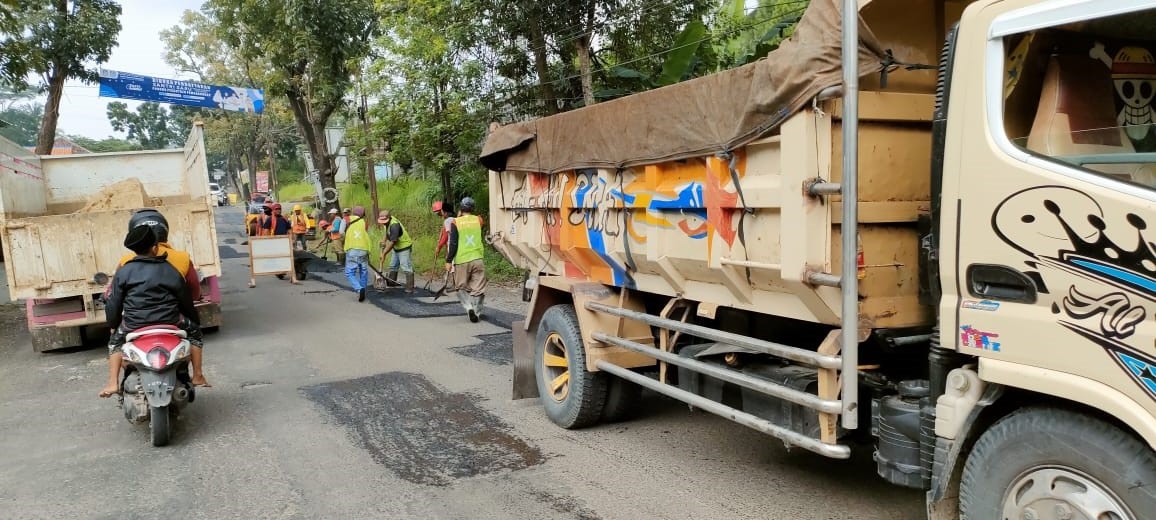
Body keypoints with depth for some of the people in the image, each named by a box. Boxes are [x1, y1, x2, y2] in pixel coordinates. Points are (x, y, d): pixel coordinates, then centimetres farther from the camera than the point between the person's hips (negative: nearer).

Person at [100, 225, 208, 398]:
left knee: (115, 340, 32)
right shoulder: (170, 271, 2)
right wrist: (193, 319, 25)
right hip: (170, 322, -1)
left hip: (133, 325, 1)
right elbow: (186, 301, 8)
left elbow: (113, 304, 6)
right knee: (194, 331, 25)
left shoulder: (123, 272, 3)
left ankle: (112, 382, 20)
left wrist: (113, 325, 23)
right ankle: (197, 376, 20)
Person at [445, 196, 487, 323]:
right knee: (478, 288, 8)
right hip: (477, 259, 2)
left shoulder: (455, 222, -5)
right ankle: (476, 313, 7)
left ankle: (469, 307, -5)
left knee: (462, 287, 14)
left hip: (461, 260, -1)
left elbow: (453, 243, -9)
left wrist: (449, 261, -3)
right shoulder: (478, 220, 3)